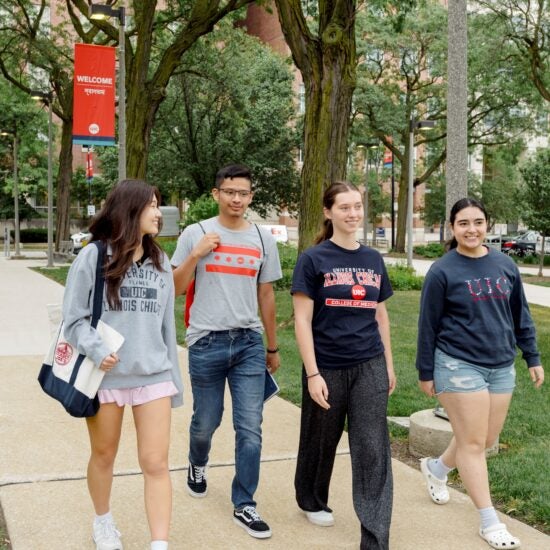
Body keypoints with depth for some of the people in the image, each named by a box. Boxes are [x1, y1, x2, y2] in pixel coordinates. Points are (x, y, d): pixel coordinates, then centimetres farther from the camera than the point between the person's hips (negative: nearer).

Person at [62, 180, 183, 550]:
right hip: (106, 375, -2)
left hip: (153, 375, 2)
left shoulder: (161, 262, 9)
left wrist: (174, 379, 12)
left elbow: (167, 324, 11)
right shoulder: (93, 257, -6)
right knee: (104, 456, 17)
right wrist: (97, 351, -23)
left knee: (156, 463, -3)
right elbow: (74, 318, -5)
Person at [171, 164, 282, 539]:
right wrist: (196, 254, -15)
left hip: (249, 342, 2)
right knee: (206, 422, 12)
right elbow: (176, 289, 0)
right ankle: (198, 466, 44)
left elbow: (266, 295, 13)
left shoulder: (263, 239, 7)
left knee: (250, 428, -2)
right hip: (206, 342, -1)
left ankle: (244, 506, 10)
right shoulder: (196, 234, 0)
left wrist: (273, 347, 16)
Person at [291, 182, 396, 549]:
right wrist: (312, 373, -14)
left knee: (373, 450, 0)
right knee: (320, 441, 16)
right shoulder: (313, 259, -7)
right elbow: (303, 320, -9)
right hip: (328, 368, -3)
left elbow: (381, 316, 14)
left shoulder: (374, 259, 7)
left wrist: (389, 365, 14)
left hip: (369, 367, 3)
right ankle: (311, 501, 43)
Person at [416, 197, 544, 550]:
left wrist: (533, 358, 10)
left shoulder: (505, 265, 3)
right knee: (472, 443, -1)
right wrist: (426, 373, -3)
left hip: (502, 366, 5)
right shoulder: (442, 271, -9)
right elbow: (428, 325, -5)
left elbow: (521, 315, 11)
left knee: (486, 440, 14)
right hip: (459, 366, -5)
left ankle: (436, 468, 40)